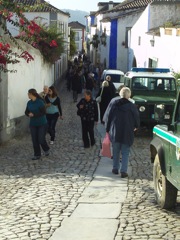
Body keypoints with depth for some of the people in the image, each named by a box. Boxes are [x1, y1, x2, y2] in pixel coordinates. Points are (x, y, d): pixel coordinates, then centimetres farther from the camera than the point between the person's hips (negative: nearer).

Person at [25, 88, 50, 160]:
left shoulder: (40, 102, -16)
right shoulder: (29, 103, 3)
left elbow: (43, 112, -20)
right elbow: (26, 112, 10)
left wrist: (34, 115, -23)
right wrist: (29, 114, -13)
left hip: (42, 124, -5)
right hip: (33, 124, 5)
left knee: (41, 140, -5)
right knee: (35, 140, 5)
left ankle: (46, 150, 25)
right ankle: (37, 155, 17)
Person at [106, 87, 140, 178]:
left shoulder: (115, 105, 0)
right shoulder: (132, 106, -7)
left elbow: (109, 118, 3)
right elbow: (137, 118, 0)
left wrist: (108, 129, 10)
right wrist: (136, 126, 21)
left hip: (115, 132, 2)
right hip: (127, 133, -2)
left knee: (116, 151, 15)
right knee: (125, 152, 2)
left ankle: (115, 168, 23)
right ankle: (123, 171, -4)